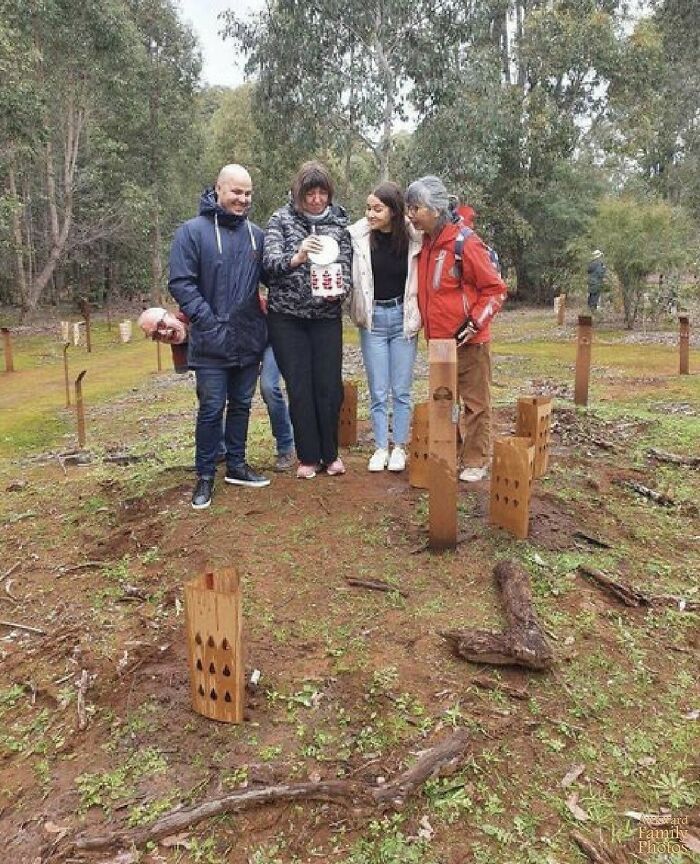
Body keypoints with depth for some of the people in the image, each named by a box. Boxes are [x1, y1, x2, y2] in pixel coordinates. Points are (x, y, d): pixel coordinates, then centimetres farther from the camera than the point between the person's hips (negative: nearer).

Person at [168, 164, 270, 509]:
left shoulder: (256, 234, 9)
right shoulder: (192, 231, -6)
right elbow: (180, 283, -10)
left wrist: (265, 315, 2)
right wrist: (209, 322, -16)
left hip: (249, 340, 5)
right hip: (212, 343, -5)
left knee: (241, 405, 14)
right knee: (211, 409, 1)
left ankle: (236, 465, 29)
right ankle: (205, 475, 15)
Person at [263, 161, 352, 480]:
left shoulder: (338, 221, 3)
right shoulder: (281, 219, -2)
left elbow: (345, 264, 3)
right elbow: (270, 260, -14)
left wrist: (340, 289, -18)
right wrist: (296, 258, -35)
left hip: (327, 316, 1)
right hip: (287, 316, -1)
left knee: (330, 386, 2)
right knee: (299, 388, 3)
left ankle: (330, 454, 19)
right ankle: (308, 456, 16)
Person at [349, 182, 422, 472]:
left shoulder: (413, 239, -8)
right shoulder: (359, 237, -8)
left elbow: (419, 282, 0)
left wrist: (417, 317, -3)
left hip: (403, 318, 0)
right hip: (373, 319, 0)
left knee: (401, 391, 7)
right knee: (378, 392, 6)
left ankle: (399, 448, 20)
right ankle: (380, 448, 19)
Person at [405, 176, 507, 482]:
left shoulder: (466, 243, -16)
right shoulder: (424, 244, 6)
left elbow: (495, 289, -13)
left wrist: (474, 322, -19)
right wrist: (427, 324, 13)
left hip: (469, 340, -8)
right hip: (438, 340, 8)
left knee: (476, 403, 5)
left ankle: (476, 462, 15)